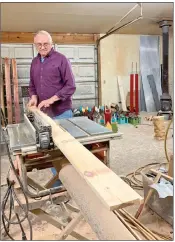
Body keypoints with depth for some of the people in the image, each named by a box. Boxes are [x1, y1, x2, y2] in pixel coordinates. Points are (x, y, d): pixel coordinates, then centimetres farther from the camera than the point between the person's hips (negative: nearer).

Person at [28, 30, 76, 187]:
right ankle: (57, 182, 27)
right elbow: (32, 85, 21)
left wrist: (52, 99, -18)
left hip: (61, 112, -5)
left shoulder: (61, 59, -5)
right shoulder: (35, 62, 14)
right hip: (43, 113, 5)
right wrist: (33, 96, -1)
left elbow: (70, 86, -10)